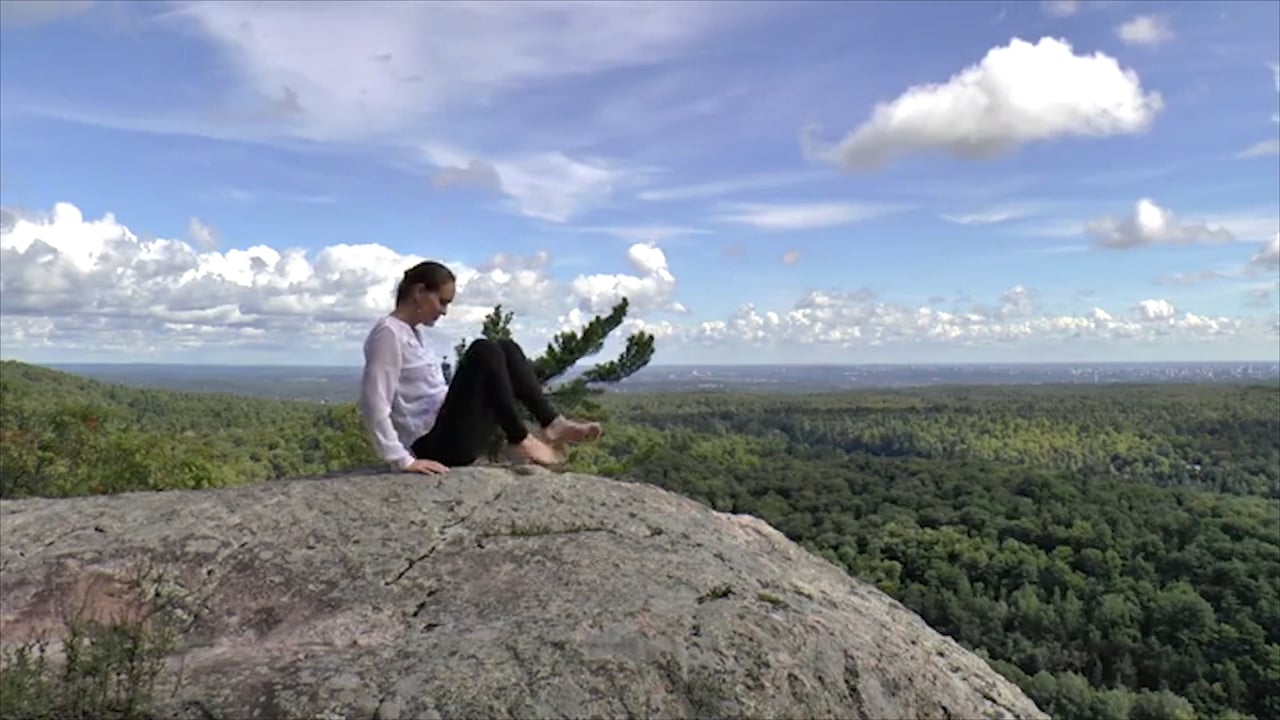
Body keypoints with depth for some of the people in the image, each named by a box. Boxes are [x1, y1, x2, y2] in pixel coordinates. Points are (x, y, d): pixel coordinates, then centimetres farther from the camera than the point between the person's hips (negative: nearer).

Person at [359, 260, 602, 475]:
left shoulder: (409, 332, 16)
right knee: (484, 351, -20)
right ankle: (520, 440, -14)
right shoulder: (388, 333, -13)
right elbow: (375, 405, -21)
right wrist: (404, 461, -26)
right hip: (434, 445, -9)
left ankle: (553, 425, -5)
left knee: (506, 350, 4)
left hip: (444, 436, 9)